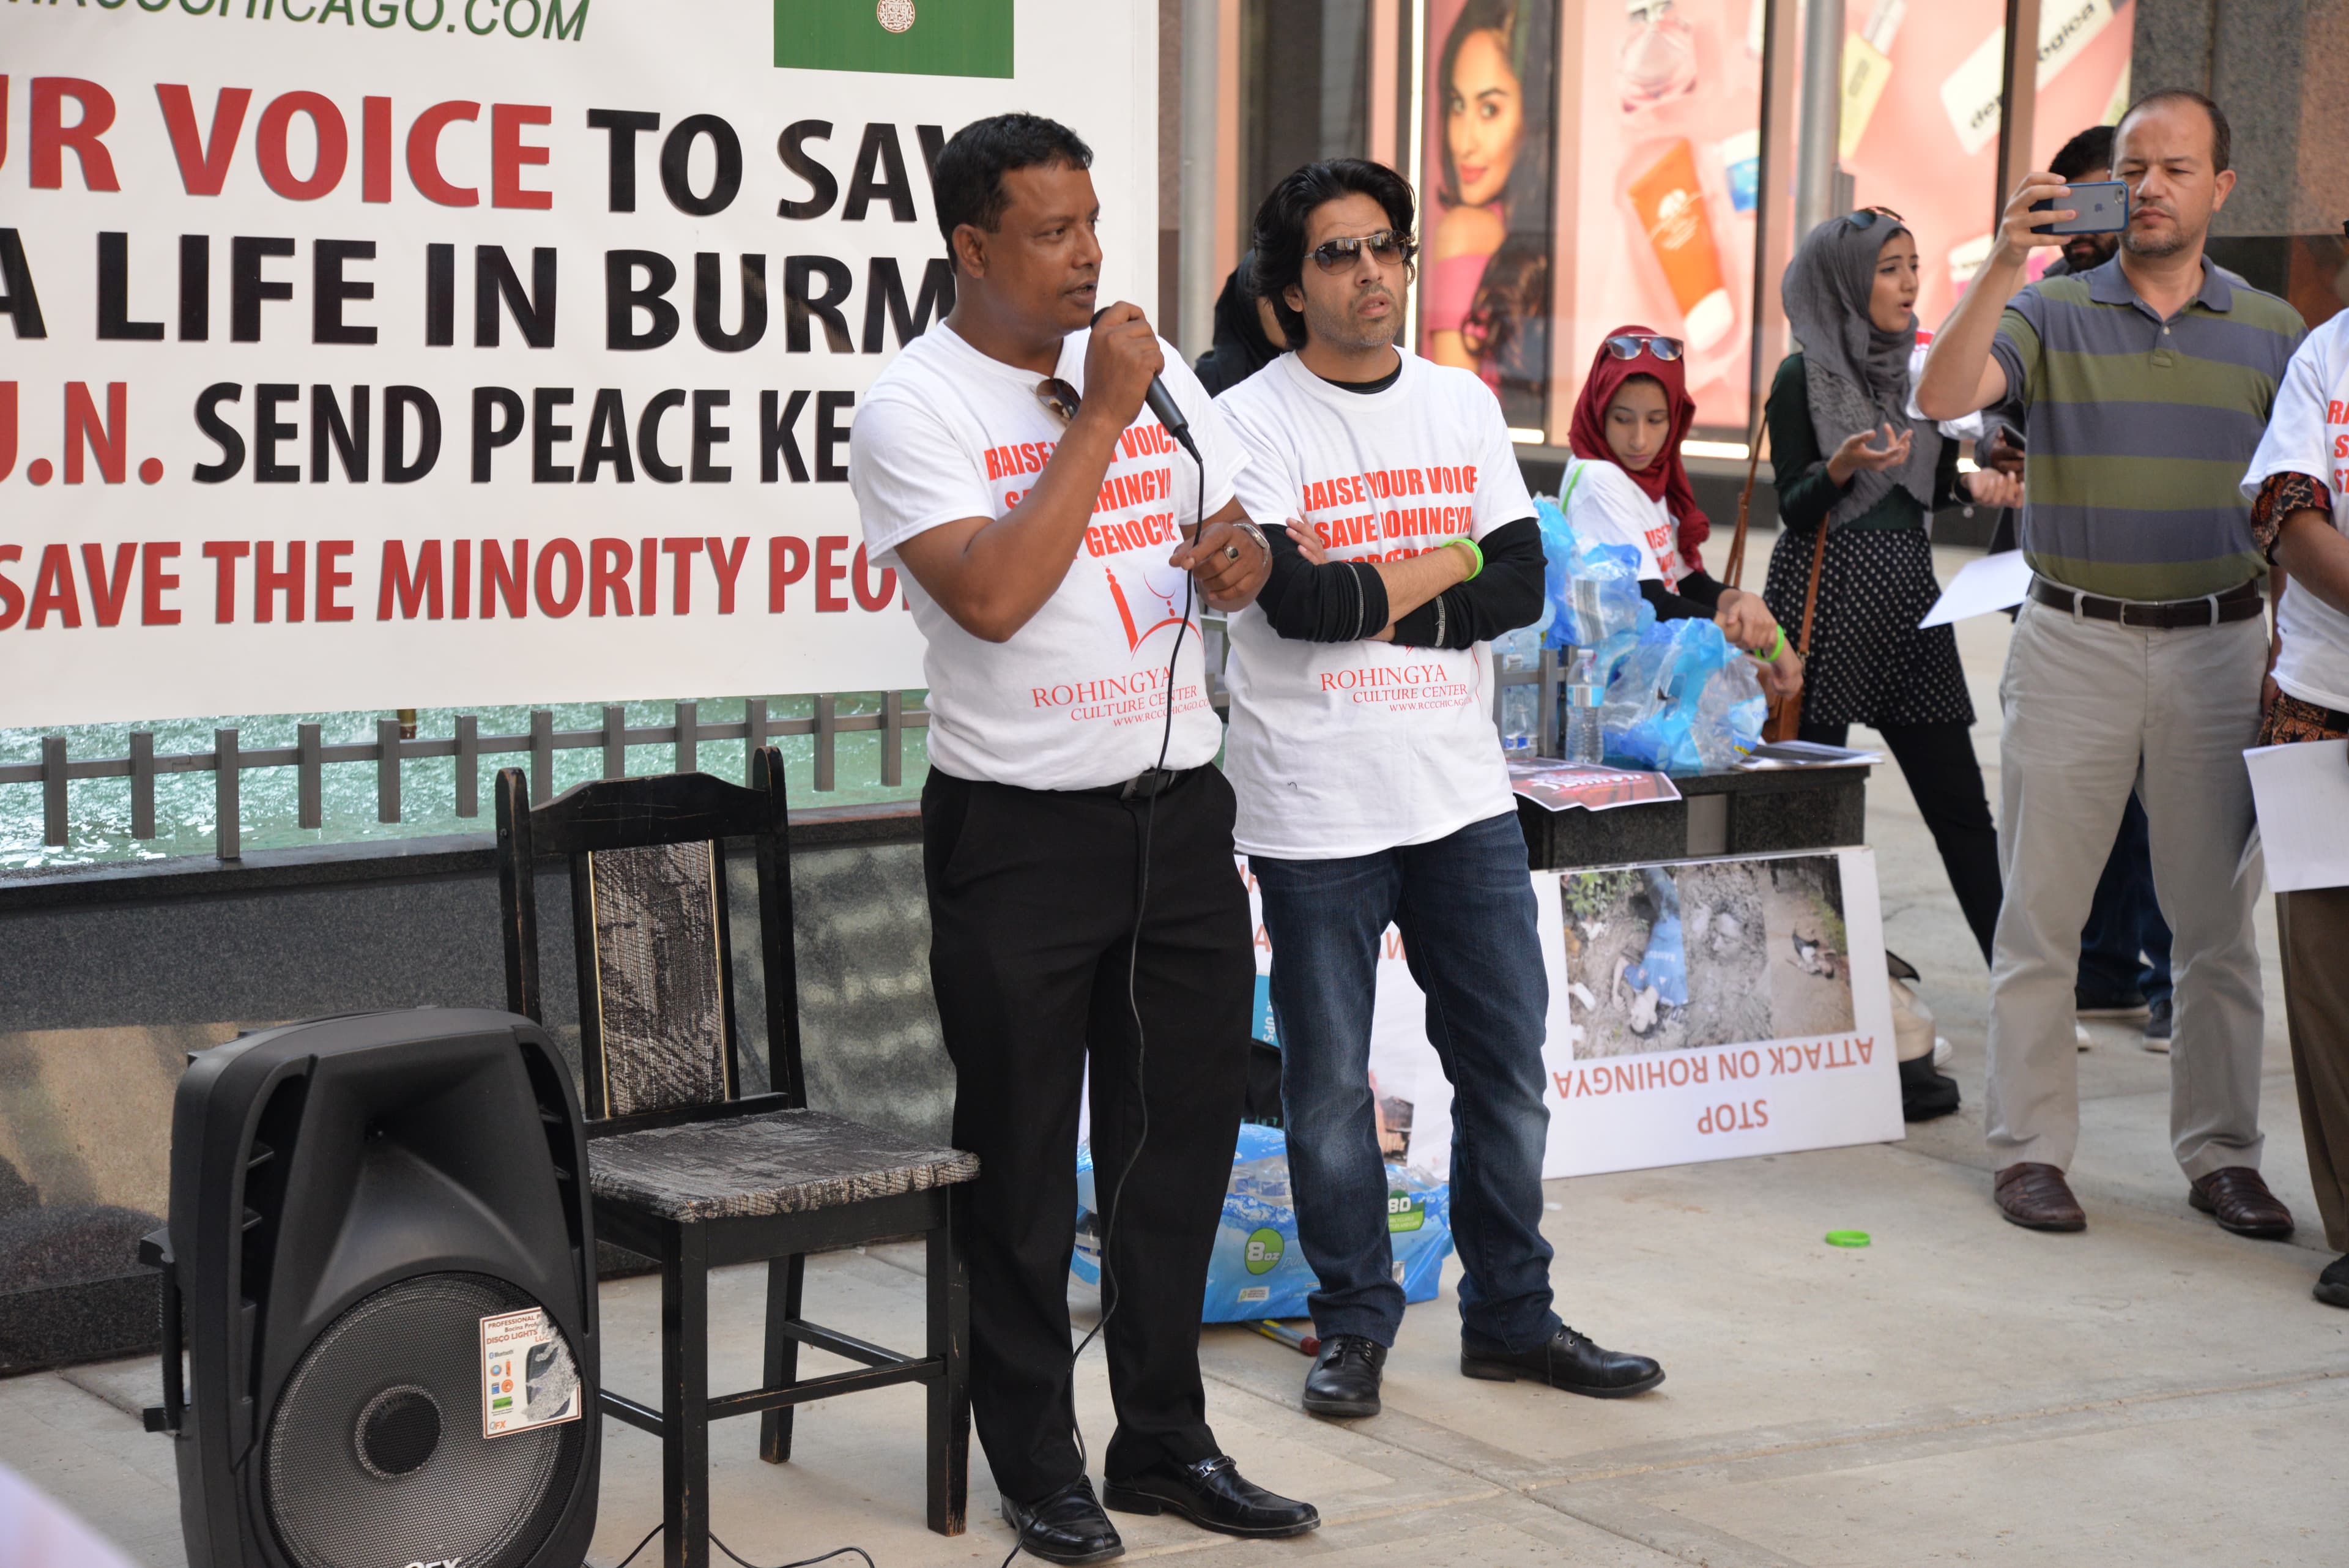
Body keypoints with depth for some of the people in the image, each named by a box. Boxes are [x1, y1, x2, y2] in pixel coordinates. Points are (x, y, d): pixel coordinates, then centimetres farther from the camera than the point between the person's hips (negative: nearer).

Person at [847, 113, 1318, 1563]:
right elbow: (992, 596, -24)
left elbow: (1238, 539, 20)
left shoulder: (1155, 369, 9)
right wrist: (1097, 420, -20)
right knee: (1024, 1165, 4)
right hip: (1021, 830, -5)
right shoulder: (914, 409, -10)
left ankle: (1165, 1442, 26)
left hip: (1181, 806, 6)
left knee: (1185, 1137, 12)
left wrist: (1242, 557, -4)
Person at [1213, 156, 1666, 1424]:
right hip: (1316, 809, -4)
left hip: (1463, 794, 5)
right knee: (1330, 1088, 3)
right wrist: (1450, 562, -6)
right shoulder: (1254, 422, -6)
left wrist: (1375, 598, -11)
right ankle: (1354, 1326, 20)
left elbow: (1523, 587, 1)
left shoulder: (1463, 404, 10)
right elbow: (1297, 603, -18)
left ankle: (1510, 1318, 24)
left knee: (1508, 1068, 9)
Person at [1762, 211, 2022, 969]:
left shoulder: (1913, 368, 13)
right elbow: (1794, 507, -8)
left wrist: (1973, 484, 2)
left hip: (1907, 593, 6)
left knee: (1958, 802, 4)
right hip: (1827, 595, -6)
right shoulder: (1803, 376, -5)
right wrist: (1842, 467, -26)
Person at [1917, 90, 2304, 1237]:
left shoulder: (2271, 333, 8)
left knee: (2219, 917, 6)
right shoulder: (2051, 314, 1)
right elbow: (1942, 398, -16)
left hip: (2219, 647, 2)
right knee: (2042, 913, 1)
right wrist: (2003, 262, -26)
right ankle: (2030, 1149, 10)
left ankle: (2221, 1154, 16)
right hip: (2072, 641, -2)